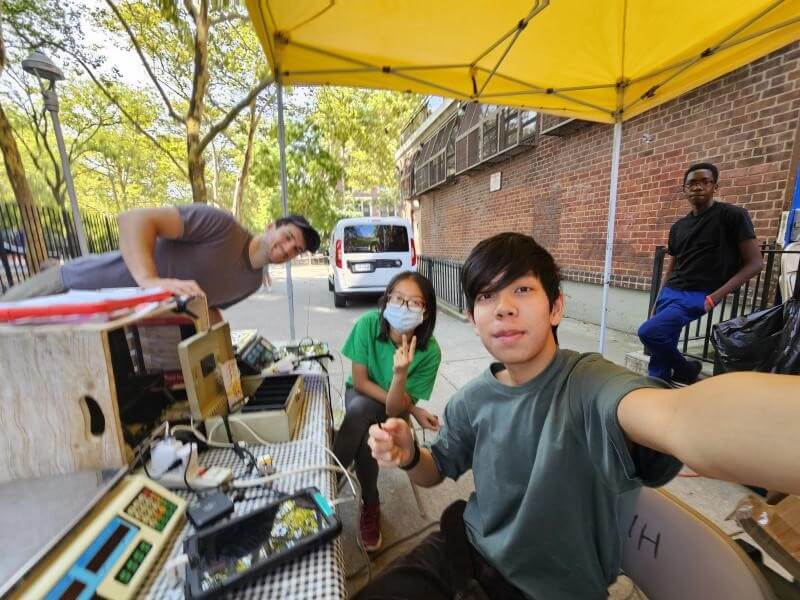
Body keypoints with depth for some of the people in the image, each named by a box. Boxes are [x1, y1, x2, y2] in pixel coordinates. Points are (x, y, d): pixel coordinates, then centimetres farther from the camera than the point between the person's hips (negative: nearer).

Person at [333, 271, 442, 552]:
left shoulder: (429, 351, -27)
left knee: (361, 411, -31)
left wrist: (400, 374, -46)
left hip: (394, 407, 0)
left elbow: (394, 409, -25)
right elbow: (359, 381, -17)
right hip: (360, 394, 1)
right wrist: (413, 410, -21)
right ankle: (370, 504, -4)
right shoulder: (368, 324, -27)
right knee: (364, 435, -31)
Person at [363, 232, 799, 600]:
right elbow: (436, 470, 6)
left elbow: (682, 421, -51)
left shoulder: (588, 384, -27)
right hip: (466, 551, 4)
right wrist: (408, 455, -19)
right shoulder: (473, 400, -9)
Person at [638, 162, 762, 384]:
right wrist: (657, 302, 12)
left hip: (697, 296, -6)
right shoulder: (678, 227, 15)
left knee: (648, 332, -23)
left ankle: (686, 369, 4)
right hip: (670, 293, 6)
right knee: (660, 356, 2)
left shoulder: (732, 215, -1)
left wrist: (717, 296, -15)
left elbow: (754, 262, -4)